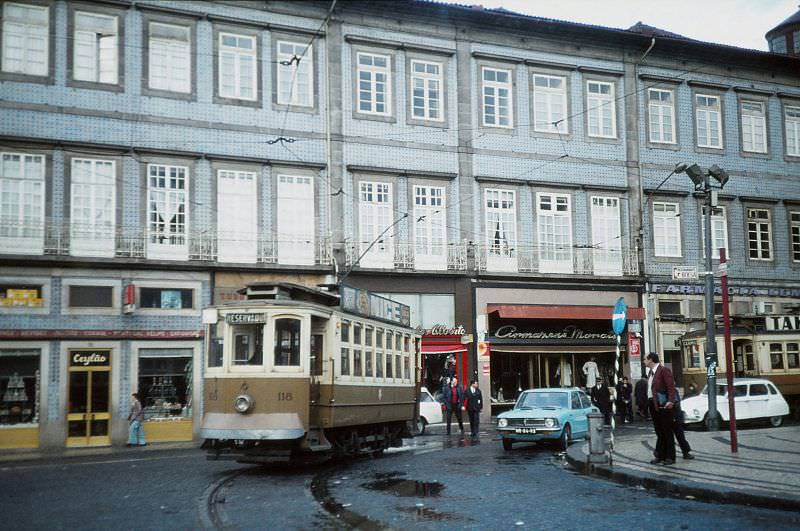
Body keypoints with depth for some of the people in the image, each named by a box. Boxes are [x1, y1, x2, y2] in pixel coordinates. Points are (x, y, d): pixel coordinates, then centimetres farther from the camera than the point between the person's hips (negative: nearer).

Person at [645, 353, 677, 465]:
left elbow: (671, 386, -17)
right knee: (659, 432, 12)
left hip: (663, 405, -8)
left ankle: (670, 457, 5)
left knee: (667, 431, -1)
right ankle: (660, 456, 18)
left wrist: (670, 401, -28)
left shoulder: (664, 370, -10)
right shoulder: (650, 372, 16)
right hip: (653, 404, 8)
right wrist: (649, 402, 10)